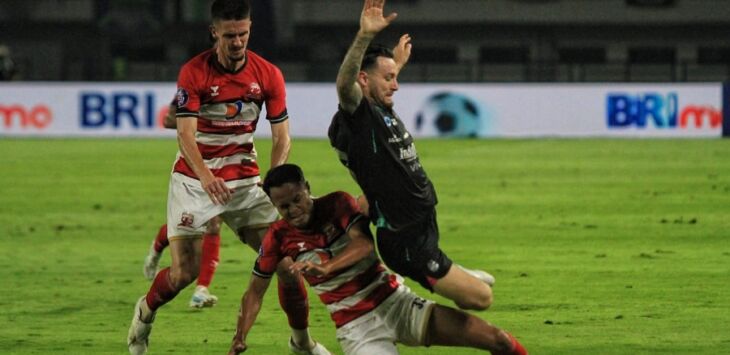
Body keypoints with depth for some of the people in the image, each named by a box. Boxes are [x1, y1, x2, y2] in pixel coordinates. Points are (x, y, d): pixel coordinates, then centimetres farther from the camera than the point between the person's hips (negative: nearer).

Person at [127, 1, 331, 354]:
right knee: (184, 272, -9)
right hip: (194, 180, -3)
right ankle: (145, 312, 24)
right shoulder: (193, 73, -14)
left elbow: (281, 136, -2)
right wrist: (205, 177, -38)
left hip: (245, 179, 3)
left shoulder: (268, 75, -5)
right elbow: (185, 133, -20)